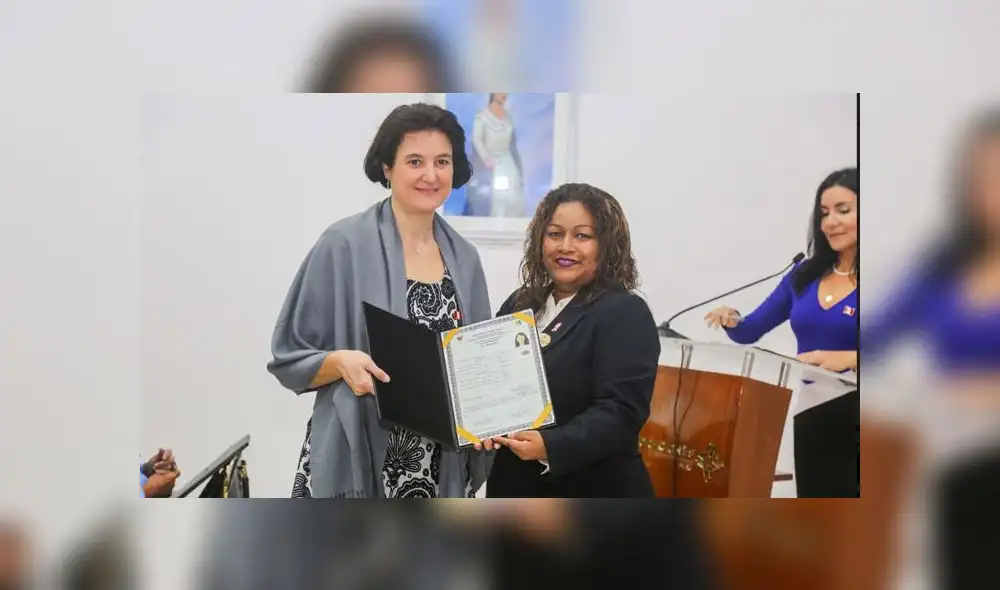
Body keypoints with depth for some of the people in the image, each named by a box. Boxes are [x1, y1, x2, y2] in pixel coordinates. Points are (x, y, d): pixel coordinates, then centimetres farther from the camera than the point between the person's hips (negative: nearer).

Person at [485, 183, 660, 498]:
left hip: (593, 494, -6)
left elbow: (620, 411, -21)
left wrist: (550, 447, -34)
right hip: (513, 487, 6)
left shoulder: (626, 314, -11)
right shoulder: (519, 304, 11)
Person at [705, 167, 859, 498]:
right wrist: (732, 322, -8)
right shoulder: (804, 275, 9)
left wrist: (847, 358, -31)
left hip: (853, 420, -5)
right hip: (809, 419, 5)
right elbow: (750, 331, 13)